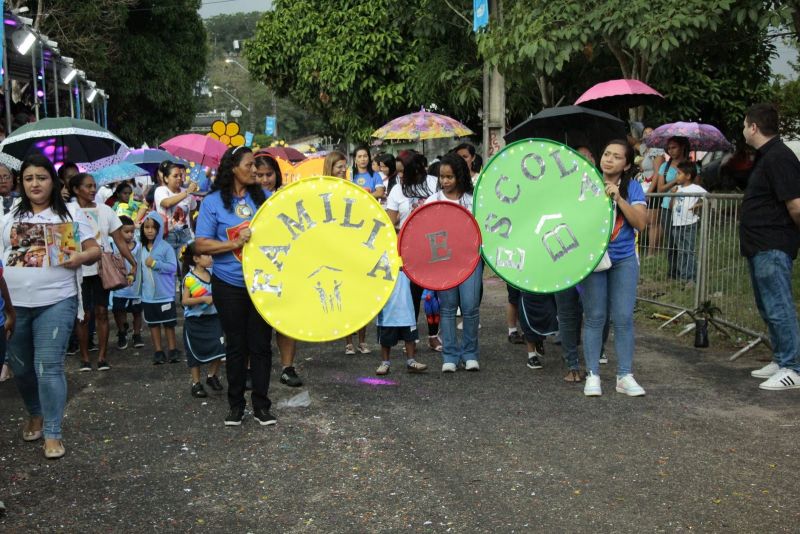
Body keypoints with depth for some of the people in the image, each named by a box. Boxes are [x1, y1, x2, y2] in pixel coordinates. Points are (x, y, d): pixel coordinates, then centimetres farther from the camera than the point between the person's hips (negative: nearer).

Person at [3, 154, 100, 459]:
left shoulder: (71, 213, 3)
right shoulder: (10, 217, 11)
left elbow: (94, 250, 3)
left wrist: (80, 257, -19)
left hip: (55, 302, -3)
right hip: (14, 305, 3)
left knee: (48, 367, -7)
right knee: (21, 367, 13)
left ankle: (53, 434, 3)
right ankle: (35, 414, 39)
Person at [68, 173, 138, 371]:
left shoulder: (105, 210, 3)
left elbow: (119, 240, 3)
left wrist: (133, 262, -3)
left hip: (102, 269, 2)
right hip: (80, 271, -2)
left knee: (101, 311, 5)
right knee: (84, 314, 2)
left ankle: (102, 356, 12)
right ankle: (84, 357, 14)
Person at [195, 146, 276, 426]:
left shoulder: (264, 198, 4)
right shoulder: (213, 202, -4)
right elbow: (201, 245, -8)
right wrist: (236, 243, -19)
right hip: (229, 286, -2)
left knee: (261, 344, 6)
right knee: (236, 346, 9)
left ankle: (261, 404, 17)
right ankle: (236, 404, 23)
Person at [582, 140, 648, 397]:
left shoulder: (632, 188, 1)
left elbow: (640, 223, -9)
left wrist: (618, 198, -17)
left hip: (624, 260, 1)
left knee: (623, 318, 0)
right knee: (595, 317, 2)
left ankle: (625, 376, 9)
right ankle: (592, 375, 9)